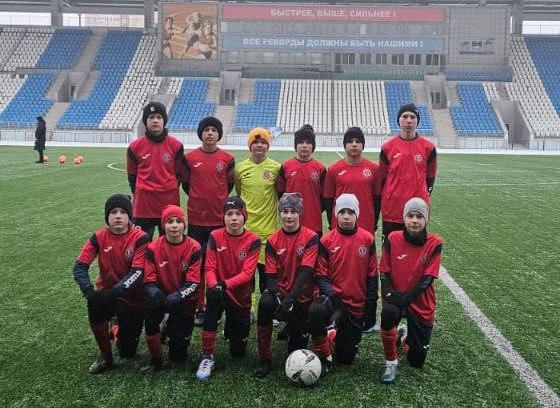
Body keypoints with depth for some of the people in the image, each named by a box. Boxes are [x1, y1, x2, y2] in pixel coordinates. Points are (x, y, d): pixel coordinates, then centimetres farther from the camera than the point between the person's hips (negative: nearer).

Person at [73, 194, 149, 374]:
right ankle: (105, 356, -10)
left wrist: (115, 291, -37)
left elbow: (137, 272, -22)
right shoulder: (99, 237, -7)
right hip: (106, 293, 2)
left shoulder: (140, 238, -15)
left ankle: (121, 331, 39)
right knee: (95, 303, -35)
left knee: (127, 352, 1)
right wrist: (88, 290, -30)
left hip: (132, 297, -2)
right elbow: (80, 266, -12)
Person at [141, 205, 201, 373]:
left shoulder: (194, 248, -12)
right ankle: (155, 359, -14)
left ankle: (173, 329, 32)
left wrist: (173, 299, -31)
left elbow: (192, 283, -15)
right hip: (162, 296, 1)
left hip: (184, 299, -1)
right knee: (151, 308, -36)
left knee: (179, 356, -4)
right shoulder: (153, 248, -9)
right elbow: (149, 281, -9)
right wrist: (156, 295, -32)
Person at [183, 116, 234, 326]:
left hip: (220, 220, 0)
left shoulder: (228, 159, 2)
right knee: (197, 264, 6)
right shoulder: (190, 158, 1)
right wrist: (200, 201, 12)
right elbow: (186, 184, 12)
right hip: (196, 220, 0)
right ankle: (198, 308, 16)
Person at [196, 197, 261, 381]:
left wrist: (225, 284, -35)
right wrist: (214, 285, -31)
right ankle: (207, 357, -26)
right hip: (219, 291, 0)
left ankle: (231, 328, 42)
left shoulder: (253, 241, -11)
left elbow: (247, 273, -20)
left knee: (238, 353, 4)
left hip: (241, 296, 0)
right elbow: (209, 268, -10)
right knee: (213, 297, -39)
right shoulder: (215, 237, -7)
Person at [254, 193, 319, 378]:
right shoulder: (273, 241, 1)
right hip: (279, 291, 1)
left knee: (298, 339, -4)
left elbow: (306, 272, -17)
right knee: (265, 303, -32)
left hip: (302, 295, -1)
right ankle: (265, 360, -20)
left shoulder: (311, 238, -8)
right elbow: (270, 275, -3)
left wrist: (290, 298, -29)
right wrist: (279, 296, -23)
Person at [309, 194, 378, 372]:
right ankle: (325, 358, -13)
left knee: (346, 358, 4)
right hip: (334, 298, -1)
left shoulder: (367, 239, -1)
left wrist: (371, 304, 0)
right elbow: (320, 275, -3)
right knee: (316, 310, -37)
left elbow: (372, 275, 4)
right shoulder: (326, 241, -4)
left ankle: (339, 333, 39)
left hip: (357, 305, 1)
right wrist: (332, 295, -20)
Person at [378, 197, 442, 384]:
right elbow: (384, 272, -5)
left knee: (417, 361, 5)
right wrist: (389, 294, -23)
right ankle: (391, 362, -13)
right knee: (388, 312, -38)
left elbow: (427, 278, -14)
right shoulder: (393, 239, -8)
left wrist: (406, 298, -26)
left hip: (421, 303, 1)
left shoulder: (434, 243, -10)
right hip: (396, 297, 0)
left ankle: (405, 337, 41)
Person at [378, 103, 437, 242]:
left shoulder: (428, 147, 2)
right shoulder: (388, 147, 1)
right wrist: (383, 202, 8)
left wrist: (423, 197, 7)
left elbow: (430, 178, 11)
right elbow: (381, 178, 8)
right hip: (392, 210, 0)